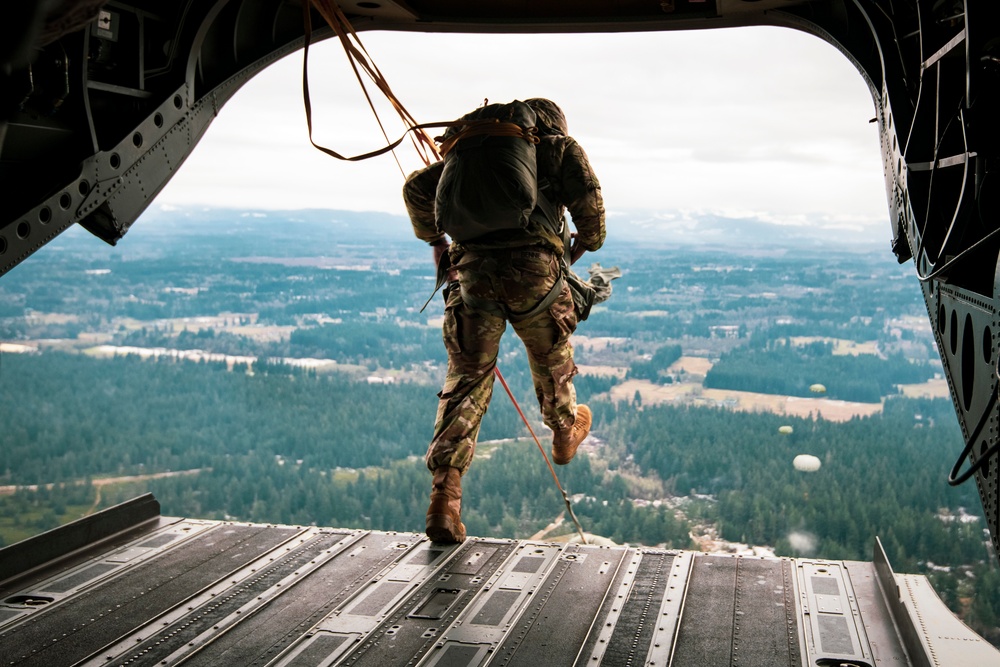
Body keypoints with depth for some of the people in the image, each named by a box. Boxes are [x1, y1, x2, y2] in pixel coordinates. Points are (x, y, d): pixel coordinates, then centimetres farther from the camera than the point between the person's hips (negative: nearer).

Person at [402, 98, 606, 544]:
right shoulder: (562, 149, 15)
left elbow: (417, 187, 19)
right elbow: (589, 201, -3)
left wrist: (435, 242, 30)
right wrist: (587, 242, 15)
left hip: (472, 270, 2)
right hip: (534, 270, -2)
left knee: (465, 382, 5)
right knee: (551, 361, 25)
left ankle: (444, 494, -6)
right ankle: (565, 432, 49)